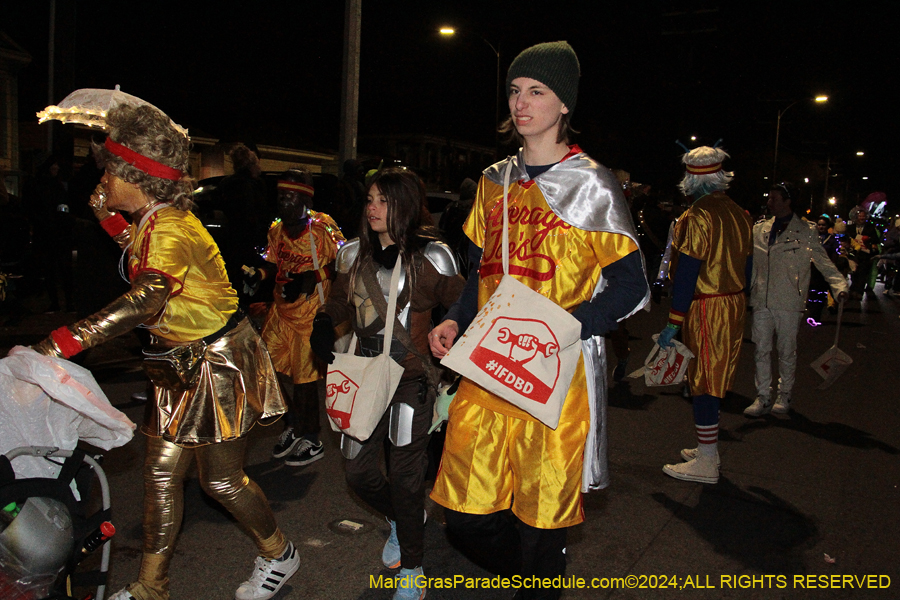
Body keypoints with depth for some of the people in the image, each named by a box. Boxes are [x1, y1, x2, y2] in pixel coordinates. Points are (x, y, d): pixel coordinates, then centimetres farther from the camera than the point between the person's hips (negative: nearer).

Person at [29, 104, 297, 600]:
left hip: (219, 362, -9)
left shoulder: (169, 229, -24)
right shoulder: (150, 222, 6)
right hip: (183, 364, 9)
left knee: (220, 479, 3)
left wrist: (63, 342, -46)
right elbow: (142, 260, 29)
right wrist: (110, 218, 15)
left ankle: (279, 555, 27)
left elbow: (144, 300, -41)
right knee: (161, 472, 12)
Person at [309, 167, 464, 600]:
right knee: (357, 471, 9)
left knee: (405, 475, 2)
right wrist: (322, 326, -1)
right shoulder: (355, 255, 7)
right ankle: (399, 520, 43)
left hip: (413, 379, -5)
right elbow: (339, 303, 17)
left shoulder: (429, 257, -8)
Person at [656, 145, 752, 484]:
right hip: (733, 305, 8)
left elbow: (687, 273, -19)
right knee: (712, 380, 18)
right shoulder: (739, 214, 9)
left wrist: (673, 323, -16)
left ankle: (706, 464, 7)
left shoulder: (698, 217, -16)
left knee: (703, 383, -1)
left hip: (705, 310, -8)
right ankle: (708, 449, 31)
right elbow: (745, 265, 14)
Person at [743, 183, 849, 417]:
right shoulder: (759, 229, 9)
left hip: (788, 301, -3)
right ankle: (763, 398, 13)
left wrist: (840, 286, -18)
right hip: (761, 300, 3)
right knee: (762, 349, 5)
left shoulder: (806, 231, -1)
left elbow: (823, 261, -4)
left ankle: (784, 395, 24)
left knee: (787, 351, 8)